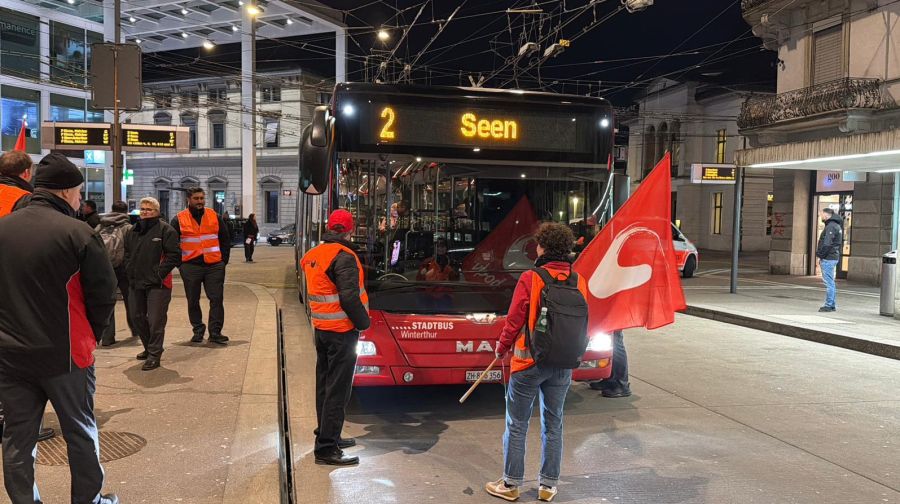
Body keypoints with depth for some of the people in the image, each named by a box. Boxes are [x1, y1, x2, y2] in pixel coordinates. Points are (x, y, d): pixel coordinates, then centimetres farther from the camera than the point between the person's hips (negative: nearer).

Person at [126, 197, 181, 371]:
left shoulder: (165, 230, -7)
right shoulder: (133, 231, 14)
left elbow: (174, 254, -12)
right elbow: (127, 254, 23)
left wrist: (160, 273, -15)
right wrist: (130, 272, 8)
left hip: (157, 284, -7)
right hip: (136, 283, 8)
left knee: (156, 320, -6)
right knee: (138, 317, 16)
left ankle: (154, 355, 3)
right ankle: (149, 348, 33)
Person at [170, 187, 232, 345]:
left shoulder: (215, 216, 6)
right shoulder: (179, 219, 1)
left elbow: (226, 239, 12)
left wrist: (223, 260, 5)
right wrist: (180, 264, -2)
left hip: (214, 266, 1)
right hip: (190, 266, -1)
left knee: (217, 299, -2)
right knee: (193, 301, 8)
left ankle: (215, 332, 5)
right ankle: (198, 330, 22)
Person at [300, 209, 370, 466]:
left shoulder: (313, 255, 10)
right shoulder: (344, 257, -18)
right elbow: (349, 297, -23)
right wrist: (363, 322, -10)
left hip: (321, 328, 9)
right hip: (342, 331, -9)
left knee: (325, 385, 17)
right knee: (337, 390, -4)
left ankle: (328, 436, 30)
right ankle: (326, 448, -2)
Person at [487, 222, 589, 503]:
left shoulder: (531, 278, -15)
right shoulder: (579, 282, -1)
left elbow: (515, 320, -11)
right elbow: (583, 324, 8)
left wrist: (502, 348, 5)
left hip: (529, 362, -4)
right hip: (563, 365, 5)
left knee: (517, 425, 8)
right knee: (553, 425, 15)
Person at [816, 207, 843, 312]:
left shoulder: (831, 226, -14)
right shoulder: (836, 225, 18)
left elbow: (826, 244, -22)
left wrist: (820, 255, -16)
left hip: (828, 258, -10)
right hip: (834, 257, 10)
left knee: (829, 282, -7)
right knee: (831, 283, 14)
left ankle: (828, 305, -6)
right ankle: (832, 305, 19)